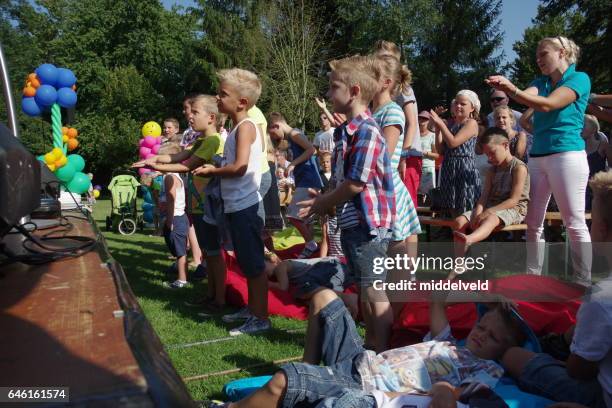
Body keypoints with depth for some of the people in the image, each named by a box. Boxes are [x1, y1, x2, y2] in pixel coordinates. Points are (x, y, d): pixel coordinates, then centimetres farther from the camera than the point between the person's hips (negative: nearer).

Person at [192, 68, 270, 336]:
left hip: (245, 207, -10)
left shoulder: (245, 126, -12)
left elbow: (239, 167, -21)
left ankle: (261, 317, 9)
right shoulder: (237, 128, 16)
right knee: (247, 264, 18)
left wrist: (211, 171, -8)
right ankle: (251, 308, 32)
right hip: (237, 206, 10)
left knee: (254, 264, -1)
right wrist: (214, 169, 7)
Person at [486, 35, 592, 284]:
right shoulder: (540, 82, 17)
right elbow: (527, 97, -5)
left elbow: (547, 105, -15)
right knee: (533, 223, 5)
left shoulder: (579, 78, 0)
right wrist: (508, 88, -25)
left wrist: (511, 89, -23)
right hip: (537, 157, 6)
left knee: (575, 224, -3)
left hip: (567, 154, -6)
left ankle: (583, 283, 7)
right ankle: (532, 278, 13)